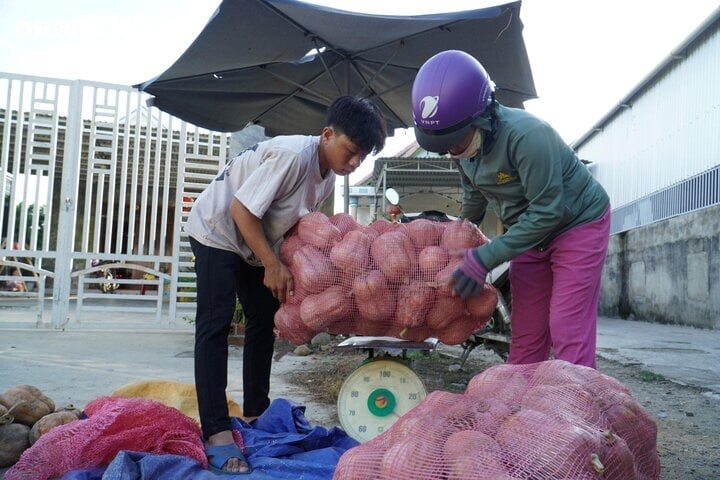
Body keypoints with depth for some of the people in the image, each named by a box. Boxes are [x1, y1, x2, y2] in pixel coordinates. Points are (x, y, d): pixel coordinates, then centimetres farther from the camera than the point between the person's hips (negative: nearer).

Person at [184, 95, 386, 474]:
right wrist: (273, 265, -23)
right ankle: (216, 432, -13)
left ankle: (255, 413, 19)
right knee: (215, 325, -13)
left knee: (265, 321, 9)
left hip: (255, 241, 9)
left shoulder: (328, 176, -4)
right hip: (217, 231, -9)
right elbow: (241, 210, -29)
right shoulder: (293, 155, -31)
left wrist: (284, 265, -6)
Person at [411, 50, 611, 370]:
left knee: (567, 332, -12)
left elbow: (547, 211, -30)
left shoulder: (527, 136, -33)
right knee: (525, 334, 6)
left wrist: (486, 258, -30)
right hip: (531, 232, 7)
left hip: (578, 223, -6)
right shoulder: (465, 143, -9)